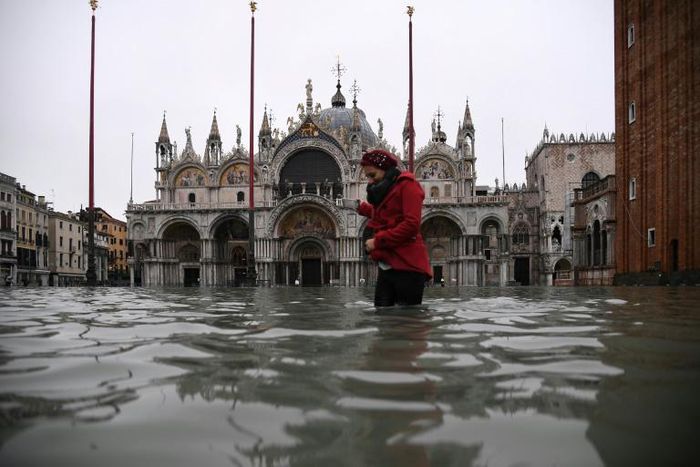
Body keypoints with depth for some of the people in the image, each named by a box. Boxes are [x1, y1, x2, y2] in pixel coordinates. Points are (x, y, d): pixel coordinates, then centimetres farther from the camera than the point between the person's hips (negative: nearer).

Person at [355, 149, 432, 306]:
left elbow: (411, 224, -16)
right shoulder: (385, 191, 23)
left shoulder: (407, 185, -4)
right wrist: (364, 209, 27)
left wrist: (377, 241, -14)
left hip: (407, 267, -8)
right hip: (386, 267, 8)